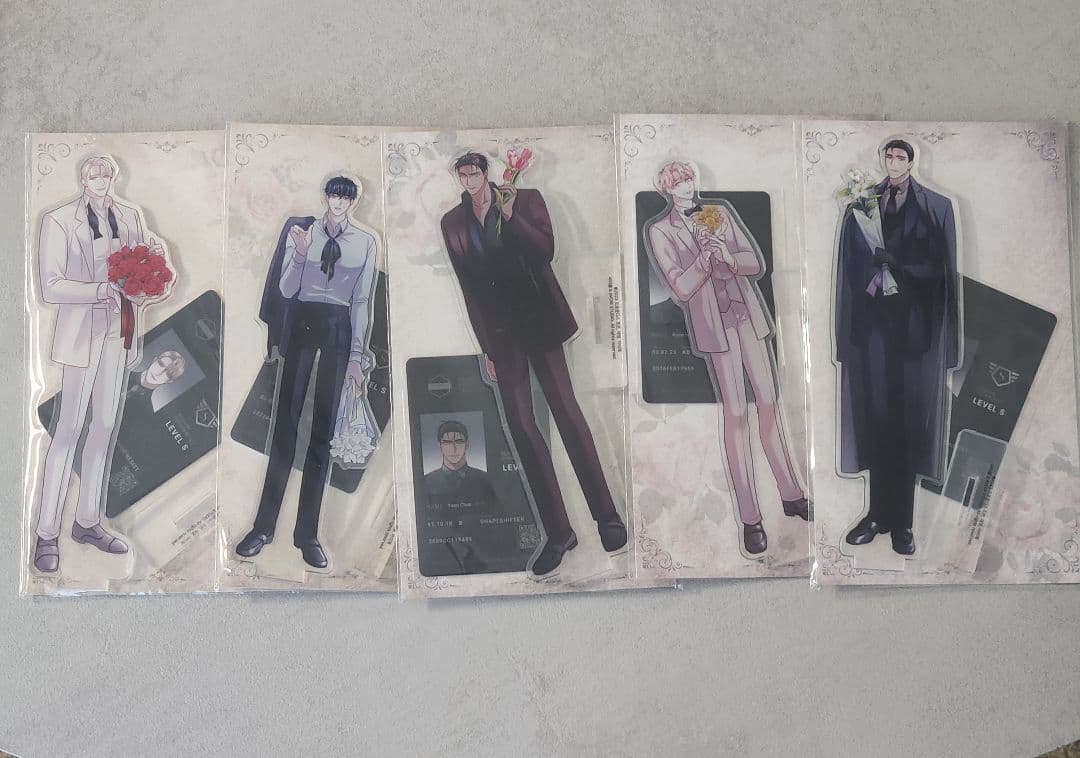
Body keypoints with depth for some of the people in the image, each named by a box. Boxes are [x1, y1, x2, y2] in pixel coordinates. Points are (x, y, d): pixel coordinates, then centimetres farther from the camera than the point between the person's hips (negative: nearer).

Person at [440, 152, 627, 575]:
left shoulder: (526, 201, 2)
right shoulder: (453, 222, 9)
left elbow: (546, 252, -10)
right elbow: (468, 286, 9)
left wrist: (510, 216, -19)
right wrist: (486, 347, 8)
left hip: (538, 319, -2)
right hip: (499, 331, 3)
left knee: (565, 410, -7)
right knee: (520, 426, -2)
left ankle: (606, 516, 4)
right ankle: (558, 532, 3)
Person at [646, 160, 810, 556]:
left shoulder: (722, 213, 9)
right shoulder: (659, 232, -1)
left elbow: (757, 264, 5)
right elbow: (681, 288, -10)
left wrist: (729, 256, -15)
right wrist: (706, 253, -22)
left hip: (748, 315, 4)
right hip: (712, 325, -4)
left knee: (769, 403, 6)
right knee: (736, 413, -6)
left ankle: (791, 495, 19)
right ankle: (750, 519, 0)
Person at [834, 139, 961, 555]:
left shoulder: (936, 207, 5)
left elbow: (944, 269, 2)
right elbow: (850, 266, 6)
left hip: (915, 325, -1)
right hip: (873, 321, 1)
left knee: (909, 419, 2)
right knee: (876, 416, 3)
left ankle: (902, 521, 10)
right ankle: (879, 513, 14)